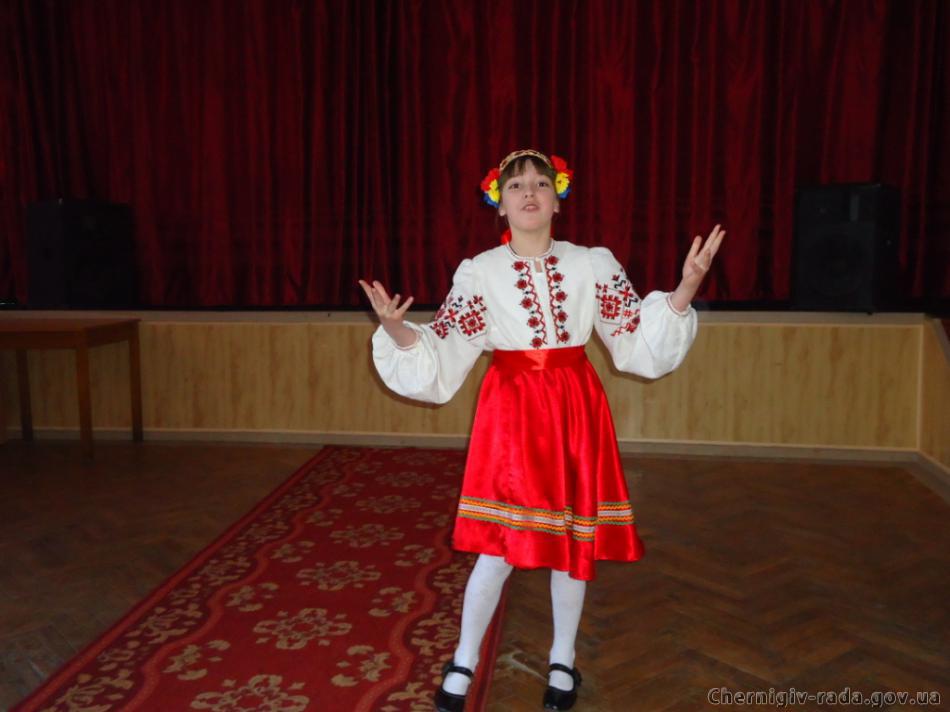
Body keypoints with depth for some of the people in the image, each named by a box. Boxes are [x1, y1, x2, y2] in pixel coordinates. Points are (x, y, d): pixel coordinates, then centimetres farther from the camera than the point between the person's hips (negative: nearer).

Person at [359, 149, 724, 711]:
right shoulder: (479, 272, 0)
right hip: (510, 411, -2)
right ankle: (464, 664, 22)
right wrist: (396, 327, -19)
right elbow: (442, 359, -2)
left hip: (576, 409, 2)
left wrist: (686, 288, -8)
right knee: (500, 545, -3)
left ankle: (563, 661, 33)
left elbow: (640, 342, 3)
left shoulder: (594, 265, 3)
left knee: (575, 538, 10)